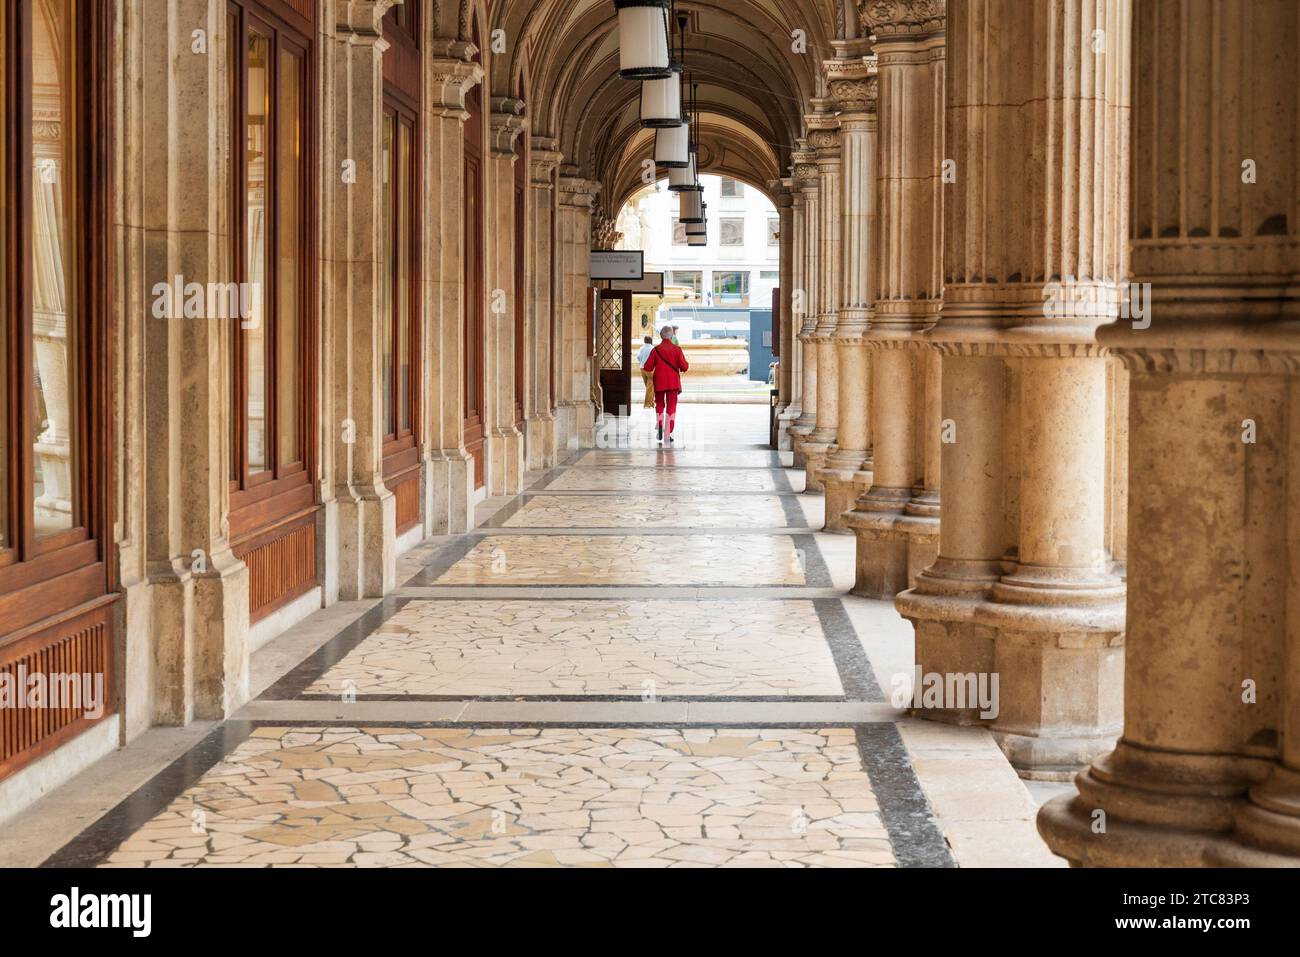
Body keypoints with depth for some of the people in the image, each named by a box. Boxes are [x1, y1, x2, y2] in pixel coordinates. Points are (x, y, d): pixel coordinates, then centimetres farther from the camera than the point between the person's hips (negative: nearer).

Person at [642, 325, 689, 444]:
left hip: (659, 383, 1)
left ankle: (660, 426, -2)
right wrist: (682, 367, 15)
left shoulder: (656, 350, -5)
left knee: (659, 405, 18)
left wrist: (642, 368, 18)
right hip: (673, 383, -1)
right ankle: (667, 434, -2)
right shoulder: (676, 350, -6)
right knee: (671, 407, 3)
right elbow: (684, 367, -8)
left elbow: (648, 368, -4)